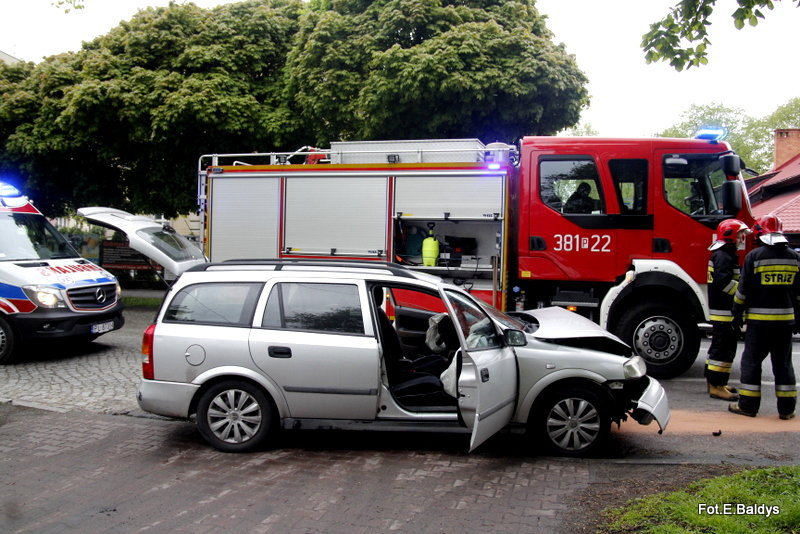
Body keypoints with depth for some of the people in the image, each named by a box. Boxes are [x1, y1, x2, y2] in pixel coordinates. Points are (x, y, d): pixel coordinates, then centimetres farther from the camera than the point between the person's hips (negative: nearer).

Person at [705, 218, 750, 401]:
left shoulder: (723, 254, 18)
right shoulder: (723, 256, -16)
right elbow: (725, 282, -27)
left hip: (721, 310, 11)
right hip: (725, 312, -11)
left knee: (719, 347, 17)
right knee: (723, 349, -9)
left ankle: (713, 381, 25)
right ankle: (716, 386, -6)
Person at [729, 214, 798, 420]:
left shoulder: (754, 256, -8)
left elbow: (744, 289, -7)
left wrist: (737, 314, 3)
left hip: (759, 319, -4)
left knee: (752, 361, 3)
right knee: (783, 363, 10)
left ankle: (748, 405, 5)